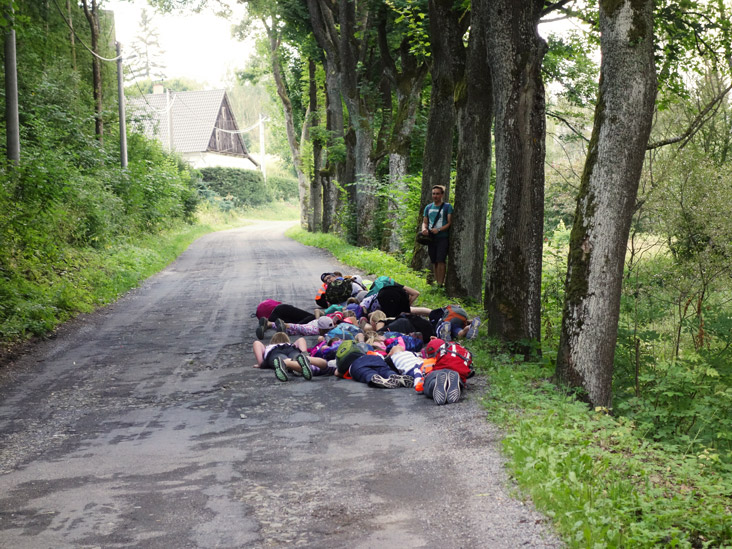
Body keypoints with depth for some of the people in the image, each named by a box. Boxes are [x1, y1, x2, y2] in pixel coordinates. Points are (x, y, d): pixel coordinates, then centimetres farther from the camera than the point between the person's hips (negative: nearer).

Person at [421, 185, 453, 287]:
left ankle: (440, 284, -12)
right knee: (434, 262, 6)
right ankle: (436, 283, 12)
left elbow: (450, 223, -5)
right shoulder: (428, 207, 16)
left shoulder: (447, 206, 1)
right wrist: (424, 229, -7)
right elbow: (424, 222, 16)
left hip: (442, 237, -5)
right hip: (431, 237, 5)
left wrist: (438, 229, -18)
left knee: (440, 261, -13)